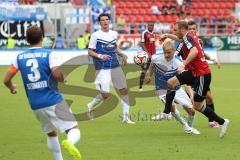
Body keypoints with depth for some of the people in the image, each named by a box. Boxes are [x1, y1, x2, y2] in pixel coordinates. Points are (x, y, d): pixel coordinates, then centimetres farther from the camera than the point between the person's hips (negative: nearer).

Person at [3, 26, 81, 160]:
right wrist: (63, 78, 3)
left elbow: (6, 80, 5)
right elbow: (57, 74, -20)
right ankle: (70, 142, -39)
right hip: (54, 102, -4)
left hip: (36, 106, 4)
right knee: (74, 129, -6)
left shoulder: (20, 58, 6)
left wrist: (12, 88, 27)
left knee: (51, 133, 25)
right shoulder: (48, 55, -6)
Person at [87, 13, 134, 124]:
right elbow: (90, 52, -6)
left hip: (115, 67, 6)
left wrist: (122, 55, 8)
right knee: (105, 94, -10)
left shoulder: (113, 34, 9)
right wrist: (100, 56, -22)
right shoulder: (95, 35, -7)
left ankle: (126, 117, 8)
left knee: (124, 90, 0)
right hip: (102, 68, -6)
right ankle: (90, 106, 20)